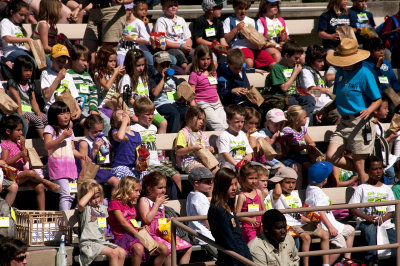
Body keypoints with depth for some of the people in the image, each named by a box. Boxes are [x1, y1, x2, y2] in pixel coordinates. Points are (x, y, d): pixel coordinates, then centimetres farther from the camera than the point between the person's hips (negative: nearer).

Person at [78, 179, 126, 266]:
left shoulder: (103, 208, 18)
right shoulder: (85, 209, -4)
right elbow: (81, 204, -31)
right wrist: (91, 192, -16)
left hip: (102, 241, 7)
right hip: (89, 242, -7)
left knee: (122, 252, -15)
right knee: (113, 253, -25)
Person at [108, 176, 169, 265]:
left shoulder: (132, 206, 25)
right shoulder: (115, 203, -2)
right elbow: (123, 222, -12)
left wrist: (140, 229, 4)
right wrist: (136, 233, -16)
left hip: (135, 236, 8)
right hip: (123, 237, -8)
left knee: (164, 249, -7)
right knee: (138, 248, -42)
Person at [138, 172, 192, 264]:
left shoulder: (161, 201, 18)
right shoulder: (144, 201, -6)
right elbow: (147, 219, -19)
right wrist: (157, 204, -14)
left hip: (163, 234, 8)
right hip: (152, 235, -8)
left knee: (188, 248, -1)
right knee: (169, 249, -33)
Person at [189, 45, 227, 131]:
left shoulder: (213, 73, 20)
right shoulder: (194, 75, -1)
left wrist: (221, 105, 22)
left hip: (216, 103, 6)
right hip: (203, 104, -6)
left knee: (227, 125, -15)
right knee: (218, 125, -24)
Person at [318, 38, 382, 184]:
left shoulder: (364, 74, -11)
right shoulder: (341, 72, 10)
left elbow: (377, 100, -8)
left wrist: (368, 110, -27)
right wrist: (326, 109, 8)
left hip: (360, 123, -7)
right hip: (344, 122, 7)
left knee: (358, 161, -3)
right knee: (331, 157, -2)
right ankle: (363, 173, 17)